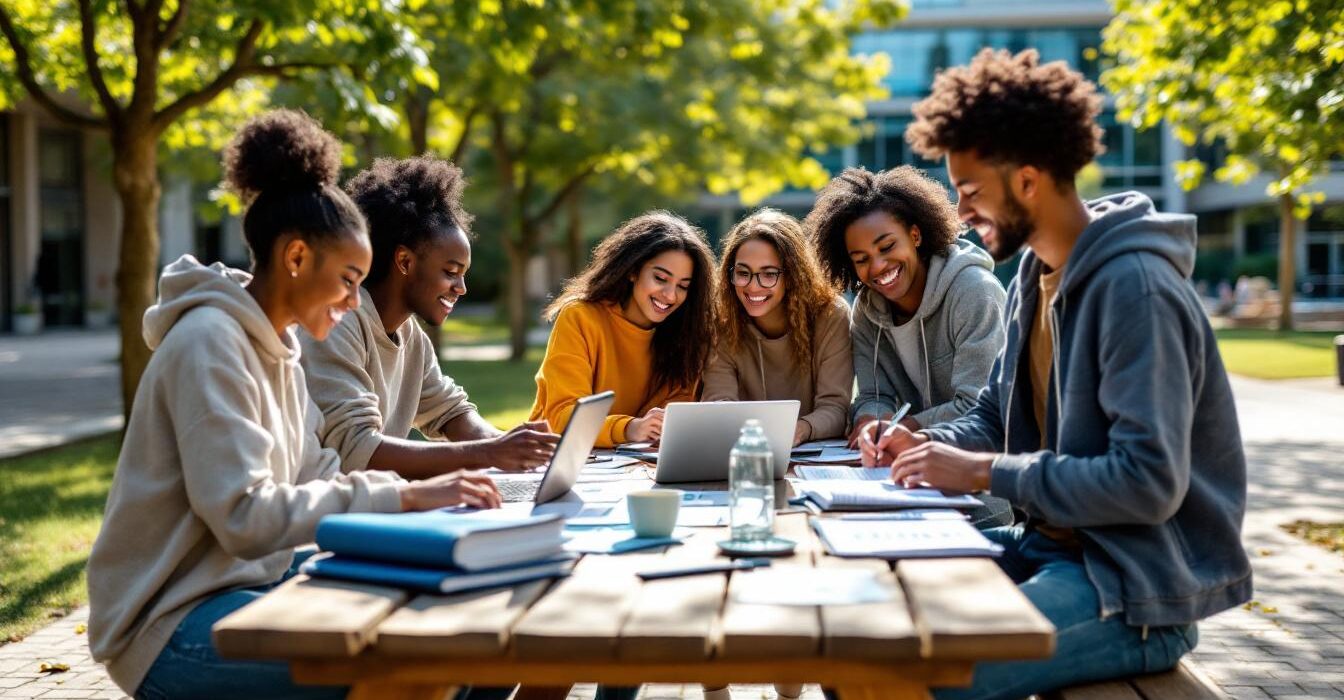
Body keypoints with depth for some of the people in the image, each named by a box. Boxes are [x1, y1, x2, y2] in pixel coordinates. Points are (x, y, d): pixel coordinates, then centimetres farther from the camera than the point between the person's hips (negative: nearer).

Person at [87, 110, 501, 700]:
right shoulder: (209, 344, -18)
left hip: (254, 580, 9)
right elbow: (243, 516, -26)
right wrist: (402, 496, -26)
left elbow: (311, 475, 6)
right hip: (177, 622, -9)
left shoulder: (279, 348, 10)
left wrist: (427, 492, -7)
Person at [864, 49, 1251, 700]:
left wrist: (983, 471, -21)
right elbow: (996, 416, 19)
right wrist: (930, 446, -2)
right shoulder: (1035, 271, 9)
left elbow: (1149, 482, -26)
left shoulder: (1134, 287, -20)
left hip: (1138, 585, -9)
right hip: (1048, 545, 9)